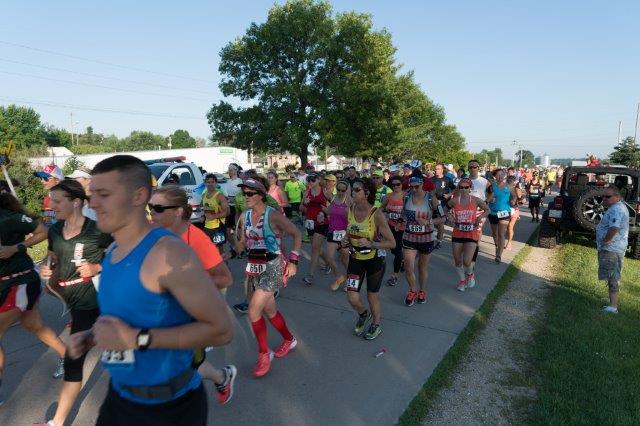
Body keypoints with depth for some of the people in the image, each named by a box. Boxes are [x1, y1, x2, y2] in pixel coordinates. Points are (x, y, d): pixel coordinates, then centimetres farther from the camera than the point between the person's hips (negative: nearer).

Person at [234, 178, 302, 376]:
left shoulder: (273, 215, -15)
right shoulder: (244, 216, 4)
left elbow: (297, 234, -10)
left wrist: (293, 261, -14)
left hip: (272, 267, -7)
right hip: (255, 268, 7)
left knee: (253, 311, -12)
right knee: (269, 310, 17)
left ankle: (264, 353, 8)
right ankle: (289, 340, 41)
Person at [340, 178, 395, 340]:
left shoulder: (377, 215, -23)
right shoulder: (350, 210, -7)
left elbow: (391, 243, -18)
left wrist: (370, 244, -29)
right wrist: (345, 240, -8)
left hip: (374, 259, -4)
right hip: (355, 259, 4)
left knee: (372, 296, 12)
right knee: (352, 298, 3)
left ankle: (376, 325, 42)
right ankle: (363, 314, 39)